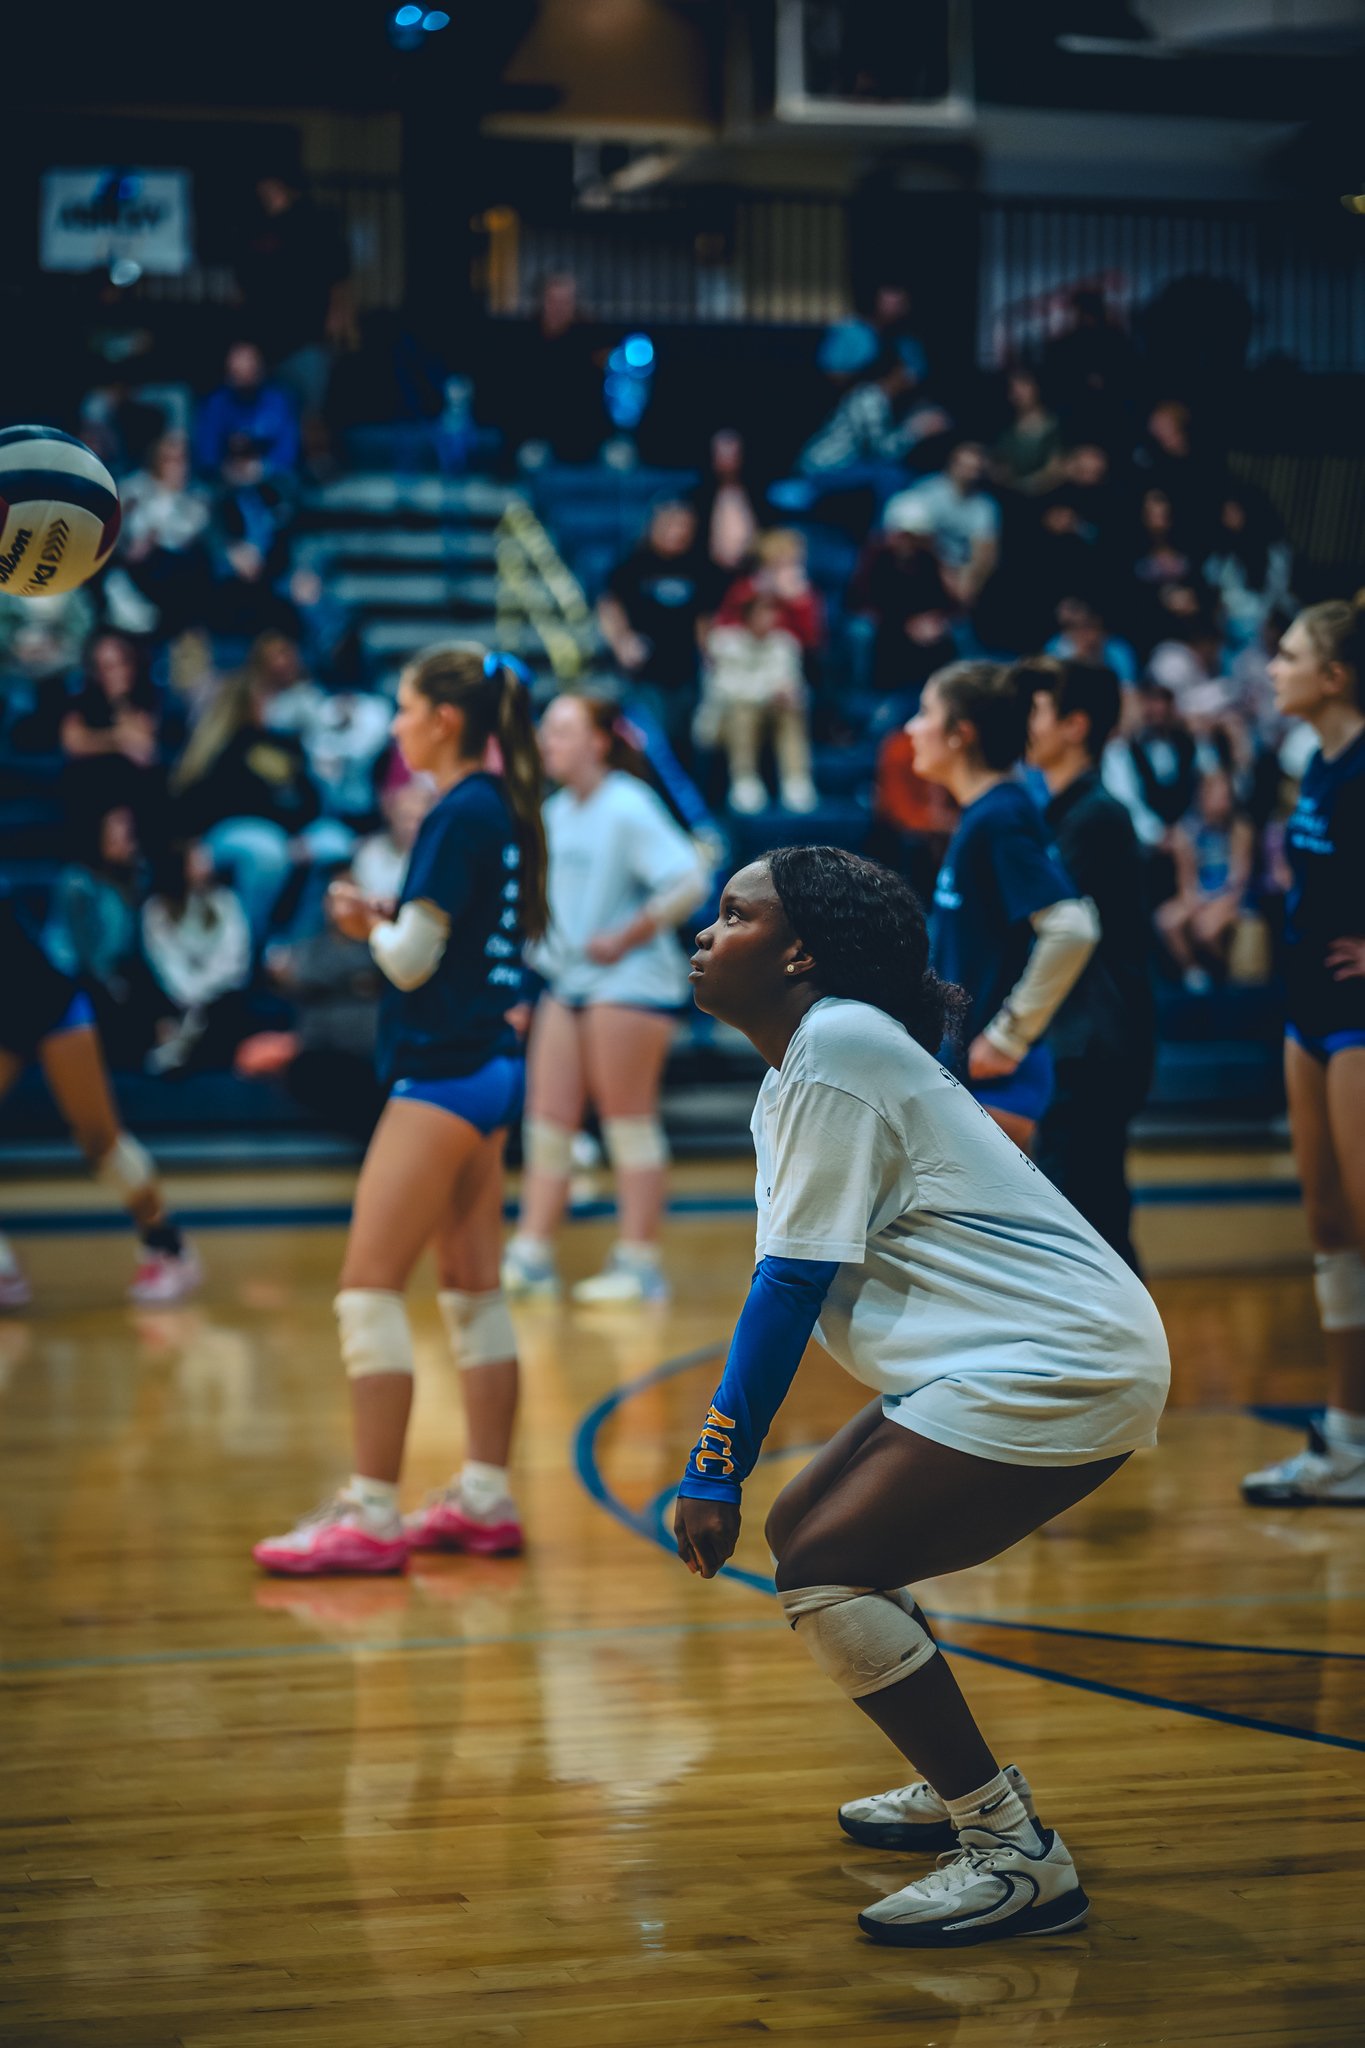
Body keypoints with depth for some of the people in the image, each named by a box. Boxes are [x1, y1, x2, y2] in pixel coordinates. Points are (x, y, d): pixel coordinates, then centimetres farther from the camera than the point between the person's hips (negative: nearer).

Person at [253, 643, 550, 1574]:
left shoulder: (462, 813, -15)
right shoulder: (497, 810, 12)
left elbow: (412, 961, -16)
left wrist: (372, 922, 3)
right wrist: (386, 921, 5)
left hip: (446, 1072, -10)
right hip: (488, 1065, 10)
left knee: (370, 1287, -9)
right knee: (473, 1288, 12)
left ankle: (371, 1513, -9)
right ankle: (485, 1499, 16)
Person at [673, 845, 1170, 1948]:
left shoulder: (836, 1048, -14)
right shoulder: (814, 1053, 17)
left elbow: (792, 1286, -16)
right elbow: (792, 1284, 19)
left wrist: (715, 1471, -13)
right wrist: (725, 1460, 17)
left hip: (1059, 1364, -10)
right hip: (1013, 1357, 10)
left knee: (826, 1570, -15)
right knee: (806, 1528, 17)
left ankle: (1020, 1856, -10)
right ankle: (967, 1788, 29)